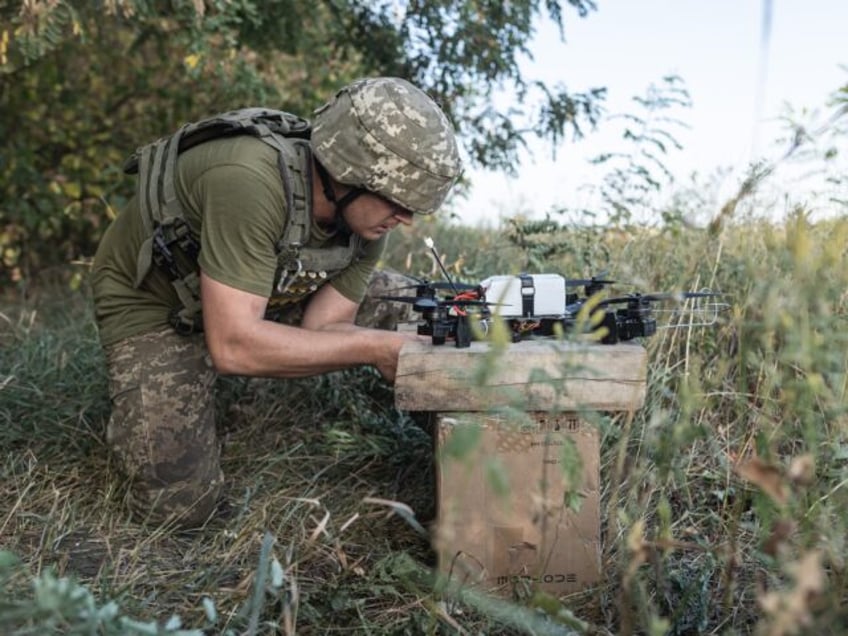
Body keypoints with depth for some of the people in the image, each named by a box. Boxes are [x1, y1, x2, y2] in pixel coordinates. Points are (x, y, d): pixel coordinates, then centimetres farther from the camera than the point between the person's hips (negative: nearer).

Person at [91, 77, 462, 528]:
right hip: (155, 303, -6)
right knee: (179, 502, -18)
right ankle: (137, 406, 12)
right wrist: (376, 349, -38)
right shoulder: (250, 181, -39)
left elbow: (320, 330, -13)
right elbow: (233, 346, -40)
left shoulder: (366, 216, -15)